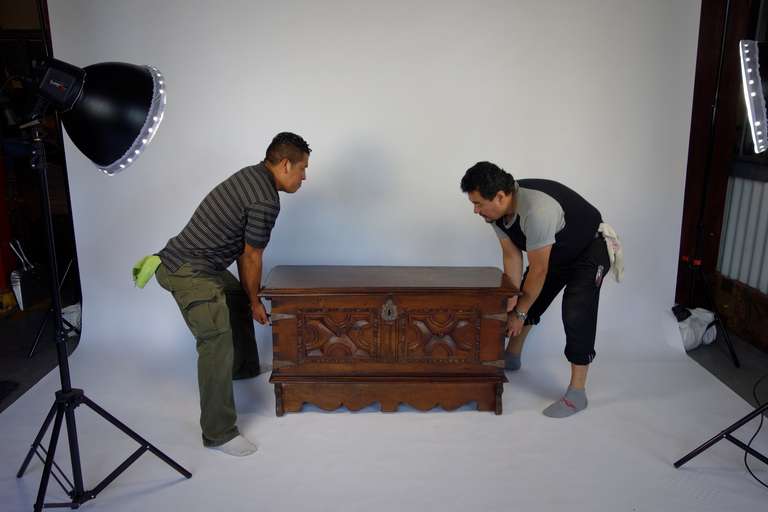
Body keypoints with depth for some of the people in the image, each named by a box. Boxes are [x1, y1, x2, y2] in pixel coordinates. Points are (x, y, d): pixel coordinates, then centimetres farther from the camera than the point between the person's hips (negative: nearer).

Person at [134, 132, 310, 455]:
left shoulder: (252, 175, 10)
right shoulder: (266, 201, -20)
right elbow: (251, 257, -11)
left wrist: (250, 296, 19)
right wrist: (255, 301, 5)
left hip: (203, 265, 11)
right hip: (189, 271, -11)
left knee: (239, 299, 29)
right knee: (218, 342, -15)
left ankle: (244, 367, 51)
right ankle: (218, 433, -9)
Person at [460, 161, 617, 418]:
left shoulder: (536, 209, -41)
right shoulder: (496, 210, -16)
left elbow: (538, 270, -33)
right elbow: (512, 255, -9)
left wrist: (520, 312, -23)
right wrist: (512, 301, -13)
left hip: (590, 250, -8)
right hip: (553, 251, 8)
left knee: (576, 316, -18)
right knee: (526, 300, 12)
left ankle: (577, 394, -8)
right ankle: (511, 358, 34)